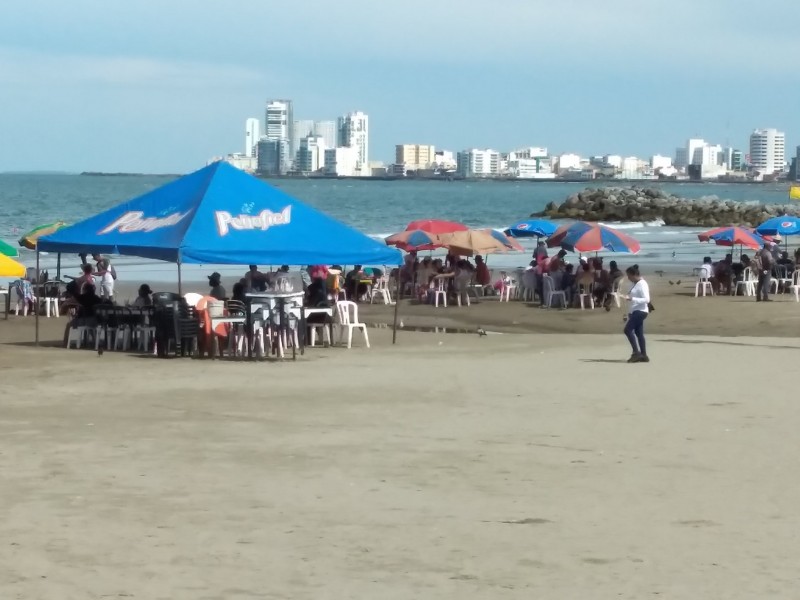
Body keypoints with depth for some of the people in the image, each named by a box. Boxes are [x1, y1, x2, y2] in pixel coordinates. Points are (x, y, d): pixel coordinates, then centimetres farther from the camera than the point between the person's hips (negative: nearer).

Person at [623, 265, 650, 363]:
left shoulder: (642, 284, -13)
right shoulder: (635, 284, 16)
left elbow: (646, 299, -21)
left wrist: (632, 299, -29)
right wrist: (629, 314, 19)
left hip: (640, 311, -10)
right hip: (635, 312, 10)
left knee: (628, 329, -15)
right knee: (639, 333, 7)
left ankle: (636, 352, -12)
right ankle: (643, 355, 8)